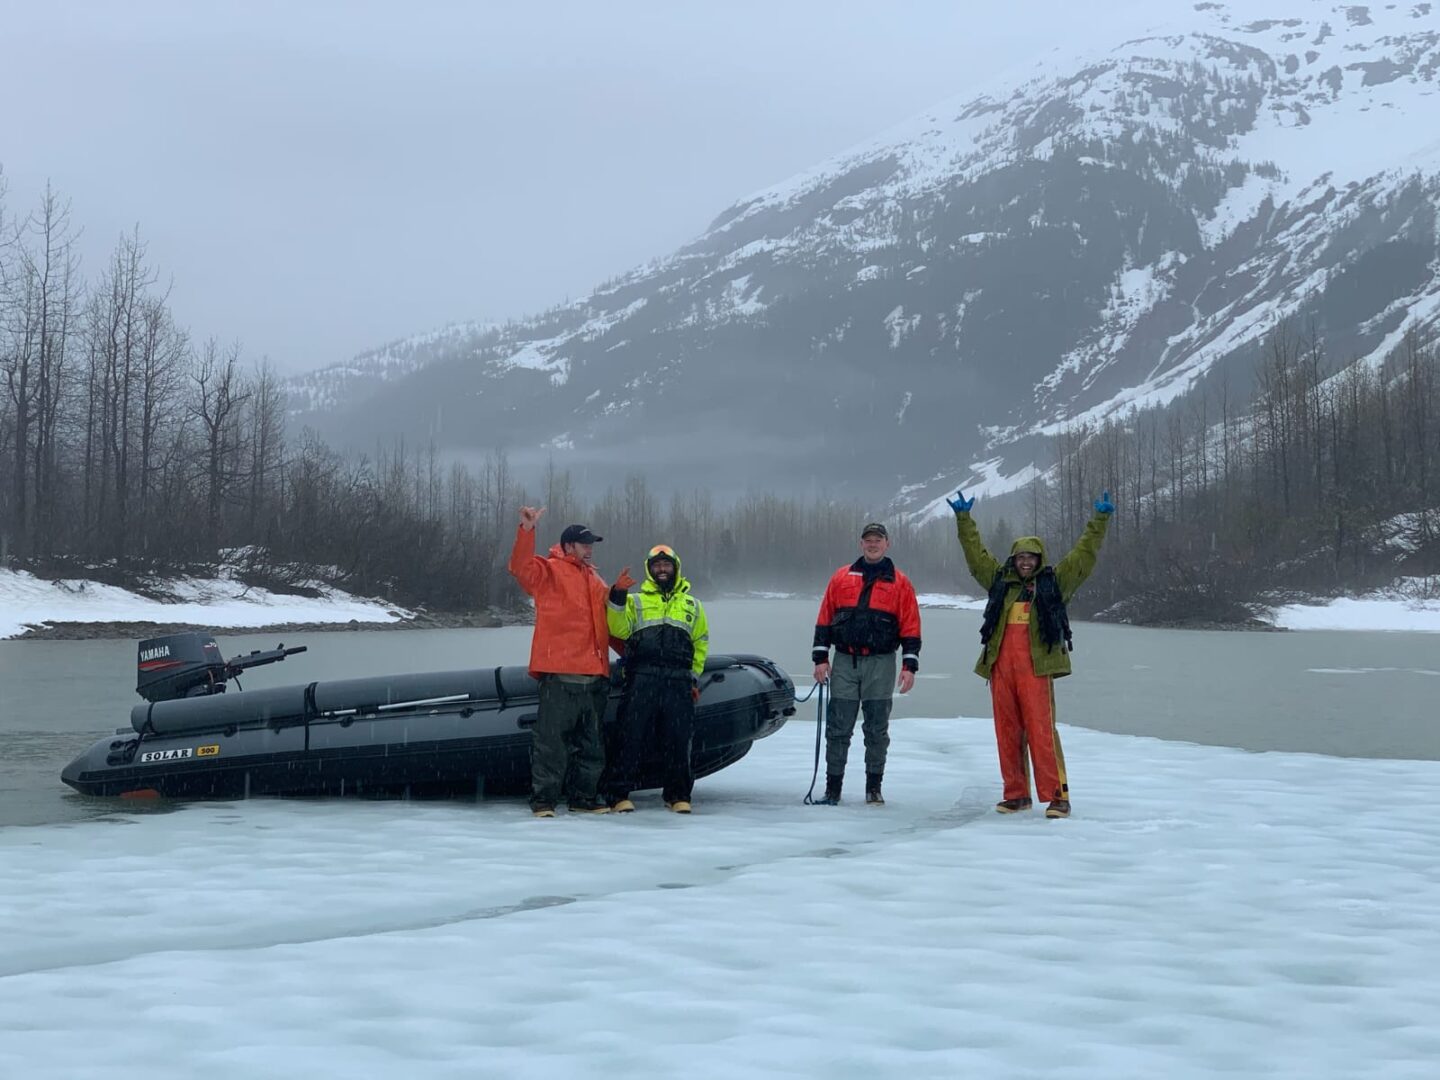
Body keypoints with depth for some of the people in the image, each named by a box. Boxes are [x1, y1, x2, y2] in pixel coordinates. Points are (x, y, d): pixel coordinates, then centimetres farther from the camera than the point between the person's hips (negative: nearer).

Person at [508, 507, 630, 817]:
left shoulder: (594, 579, 22)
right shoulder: (548, 571, 2)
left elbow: (607, 622, 31)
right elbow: (521, 567, -19)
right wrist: (527, 531, -30)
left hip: (594, 675, 7)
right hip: (560, 675, -7)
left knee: (591, 742, 12)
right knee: (552, 739, -7)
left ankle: (585, 797, 21)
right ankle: (543, 799, -3)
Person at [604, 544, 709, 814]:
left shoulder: (692, 605, 21)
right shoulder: (636, 601, 15)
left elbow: (700, 644, 21)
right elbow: (619, 629, -1)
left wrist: (694, 678, 13)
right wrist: (617, 599, -12)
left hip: (678, 682, 2)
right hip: (642, 679, -2)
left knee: (678, 740, 2)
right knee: (632, 735, -5)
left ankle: (678, 795, 12)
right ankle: (619, 793, -1)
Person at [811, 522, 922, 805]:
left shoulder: (899, 583, 5)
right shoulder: (841, 578, 9)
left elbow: (911, 628, 3)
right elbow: (824, 620, 10)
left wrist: (909, 665, -4)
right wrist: (820, 657, 3)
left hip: (880, 664, -1)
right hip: (844, 662, 1)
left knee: (877, 730, 4)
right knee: (838, 729, 1)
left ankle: (874, 787, 13)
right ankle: (833, 787, 7)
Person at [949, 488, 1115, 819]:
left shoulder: (1055, 581, 9)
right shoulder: (1000, 581, 17)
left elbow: (1084, 554, 7)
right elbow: (975, 552, 23)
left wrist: (1100, 520, 4)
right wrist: (963, 519, 22)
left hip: (1036, 667, -4)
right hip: (1001, 666, 4)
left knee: (1041, 730, -10)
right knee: (1007, 732, 6)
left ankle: (1057, 796, -7)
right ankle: (1016, 794, 15)